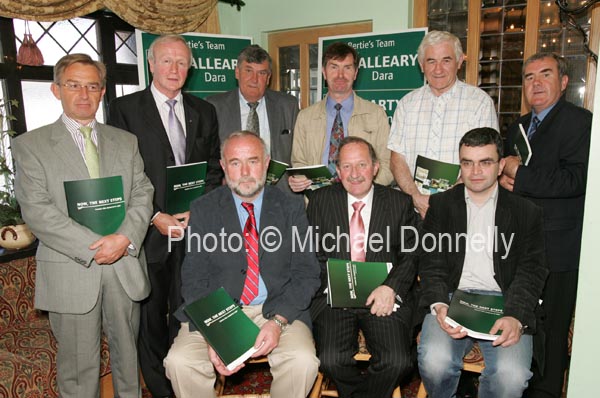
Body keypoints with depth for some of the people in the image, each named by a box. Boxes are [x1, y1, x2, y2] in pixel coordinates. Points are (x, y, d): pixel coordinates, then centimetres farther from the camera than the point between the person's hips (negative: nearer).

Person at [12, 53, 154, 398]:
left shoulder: (126, 142, 11)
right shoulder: (31, 145, 1)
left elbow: (142, 195, 4)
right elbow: (37, 210, -9)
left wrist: (125, 238, -14)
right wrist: (93, 247, -16)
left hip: (126, 267, 3)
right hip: (72, 273, -2)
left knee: (128, 354, 16)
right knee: (79, 365, 9)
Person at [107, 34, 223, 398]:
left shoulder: (204, 112, 11)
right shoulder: (125, 109, 0)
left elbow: (214, 167, 10)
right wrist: (155, 217, -11)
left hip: (195, 226, 2)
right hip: (150, 230, -2)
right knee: (152, 314, 10)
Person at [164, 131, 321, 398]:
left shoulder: (291, 208, 3)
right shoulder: (203, 210, 3)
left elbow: (306, 274, 0)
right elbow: (194, 279, 0)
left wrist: (278, 321, -15)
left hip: (278, 310, 0)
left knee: (303, 362, -26)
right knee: (180, 362, -24)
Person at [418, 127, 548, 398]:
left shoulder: (526, 212, 11)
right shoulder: (441, 205, 12)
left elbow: (531, 272, 4)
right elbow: (431, 264, 5)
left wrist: (516, 316, -15)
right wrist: (439, 305, -14)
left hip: (503, 302, 0)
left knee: (512, 375, -27)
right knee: (434, 361, -27)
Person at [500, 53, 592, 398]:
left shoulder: (580, 121, -8)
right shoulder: (518, 127, 17)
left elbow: (575, 179, -21)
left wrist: (519, 175, -16)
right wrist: (503, 178, 0)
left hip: (557, 250, -7)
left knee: (550, 328, 2)